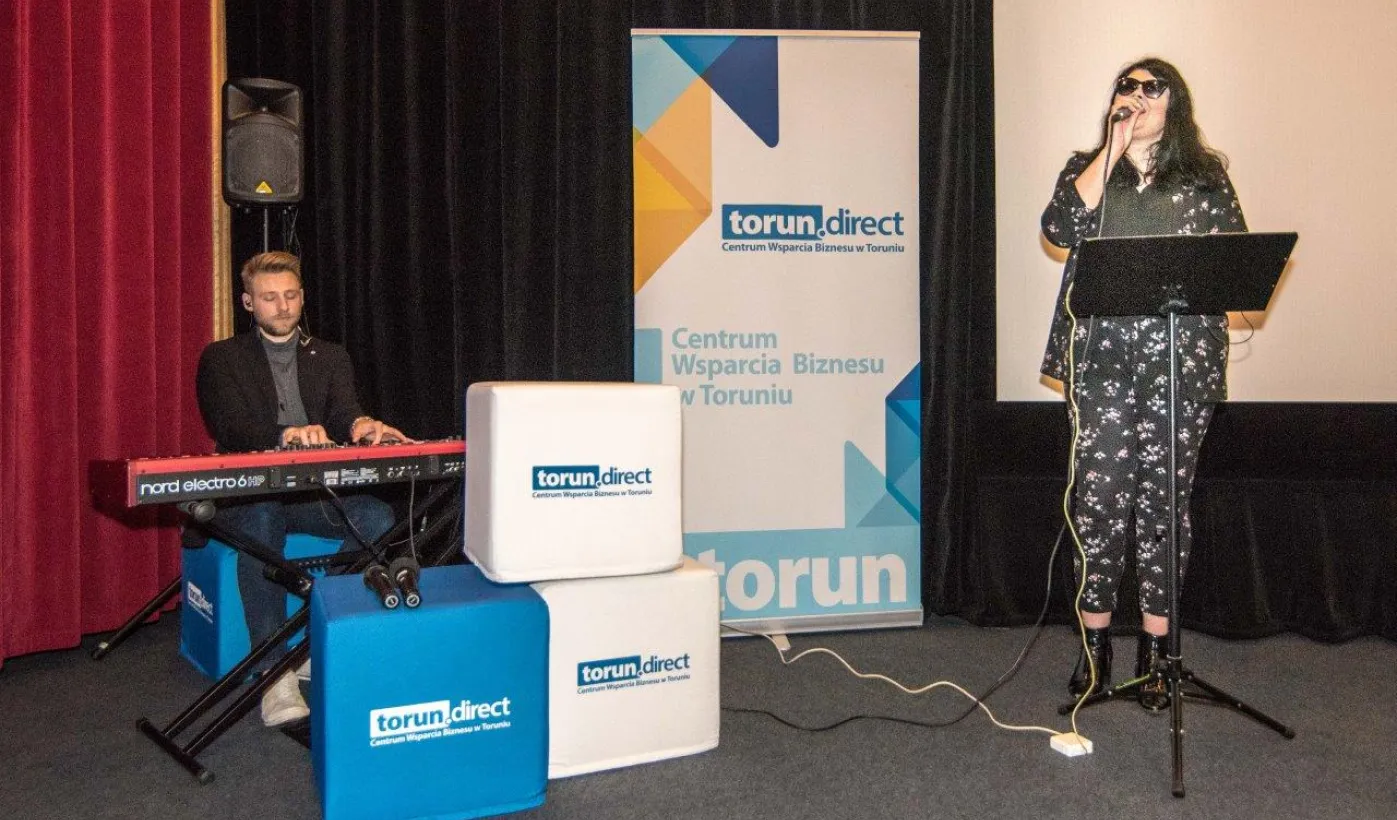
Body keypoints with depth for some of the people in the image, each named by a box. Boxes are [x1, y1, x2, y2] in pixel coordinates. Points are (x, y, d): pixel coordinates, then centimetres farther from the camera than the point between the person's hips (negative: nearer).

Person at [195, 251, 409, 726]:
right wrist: (285, 435, -31)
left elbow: (344, 412, 0)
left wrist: (359, 426, -27)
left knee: (378, 518, -28)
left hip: (317, 492, 3)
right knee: (261, 519, -38)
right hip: (250, 494, -2)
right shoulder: (221, 359, 9)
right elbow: (230, 428, -9)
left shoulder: (330, 357, 18)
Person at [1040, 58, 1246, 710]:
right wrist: (1113, 149, -3)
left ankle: (1155, 652, 11)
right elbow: (1061, 228, -6)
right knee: (1100, 493, -3)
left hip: (1182, 357, 0)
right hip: (1102, 356, 0)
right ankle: (1095, 643, 9)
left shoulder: (1207, 177, 13)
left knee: (1164, 496, 1)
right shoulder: (1087, 168, 14)